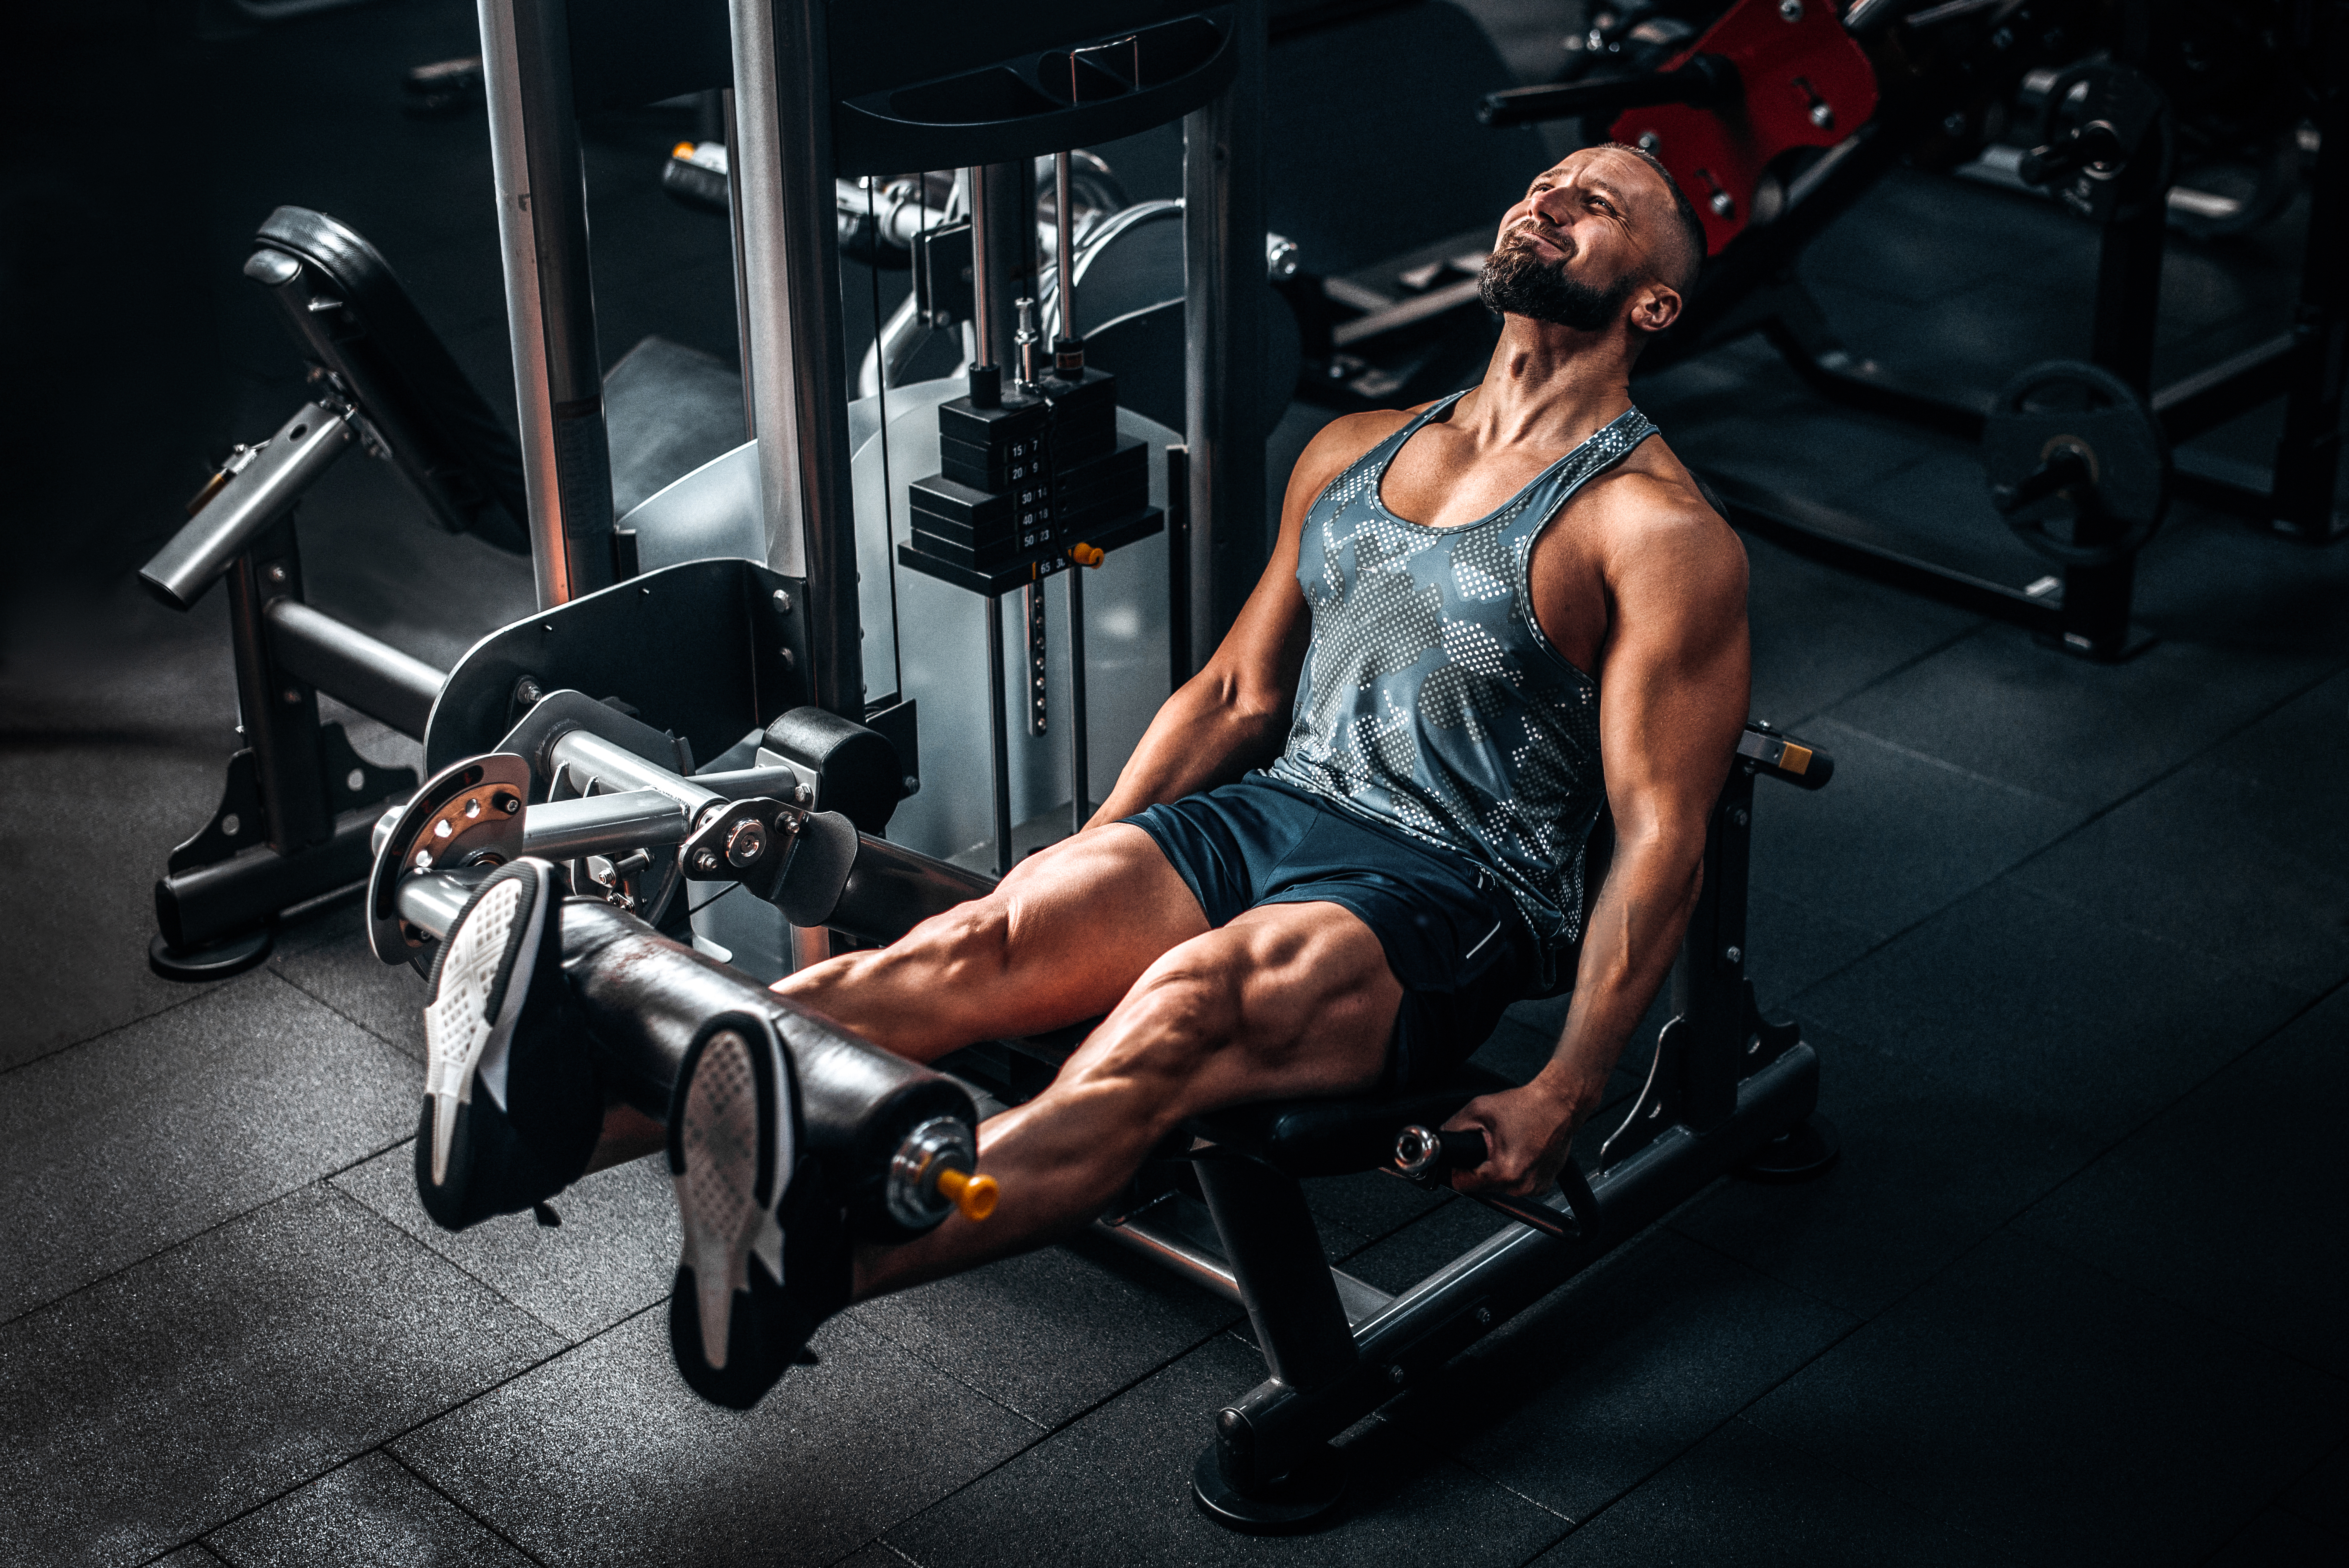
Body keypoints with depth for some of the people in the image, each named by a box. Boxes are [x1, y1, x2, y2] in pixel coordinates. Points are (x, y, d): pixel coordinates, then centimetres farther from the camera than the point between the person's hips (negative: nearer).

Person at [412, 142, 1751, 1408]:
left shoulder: (1660, 534, -3)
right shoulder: (1355, 452, 19)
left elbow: (1661, 839, -8)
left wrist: (1562, 1099, -17)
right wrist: (1082, 882, 11)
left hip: (1445, 901, -6)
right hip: (1263, 816, 6)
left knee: (1183, 1012, -37)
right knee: (978, 947, -22)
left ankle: (808, 1268, -61)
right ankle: (559, 1103, -42)